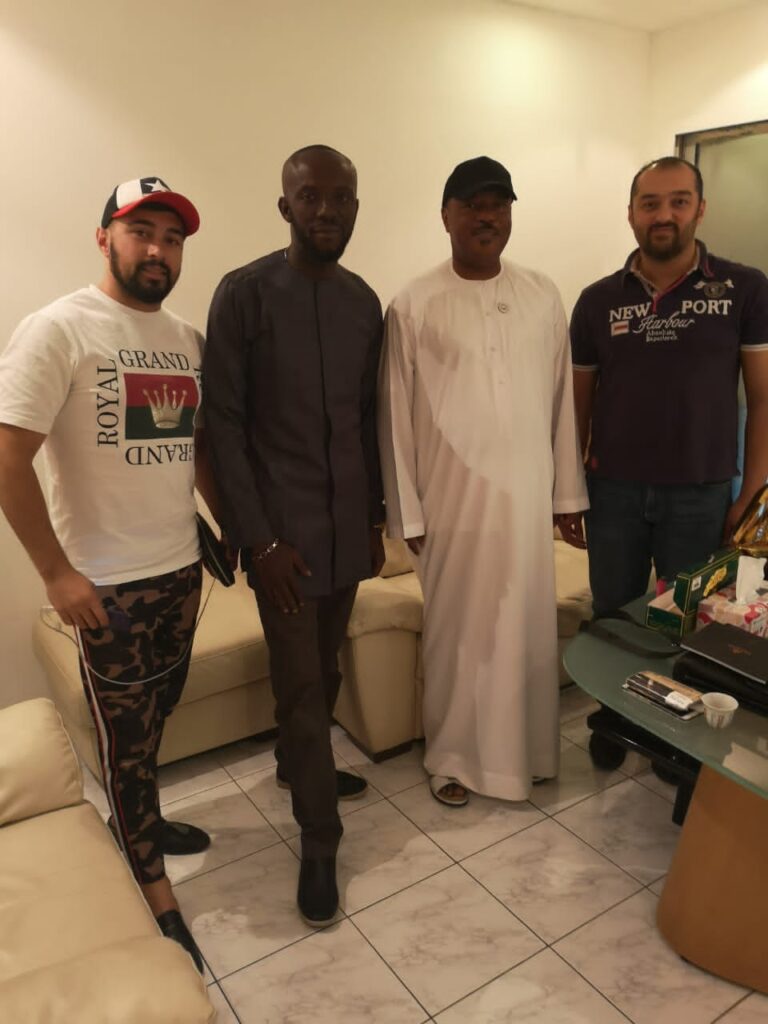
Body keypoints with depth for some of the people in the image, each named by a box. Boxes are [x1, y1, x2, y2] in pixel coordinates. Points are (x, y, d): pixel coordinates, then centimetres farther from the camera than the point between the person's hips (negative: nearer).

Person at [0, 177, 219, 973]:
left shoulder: (186, 338, 8)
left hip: (182, 568, 6)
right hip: (107, 583, -6)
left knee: (157, 714, 22)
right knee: (126, 734, 8)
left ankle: (134, 820, 47)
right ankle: (154, 891, 27)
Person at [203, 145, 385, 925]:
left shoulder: (364, 301, 8)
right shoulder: (244, 293, -9)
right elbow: (223, 424, -11)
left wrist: (375, 517, 12)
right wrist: (258, 537, -15)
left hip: (348, 522, 6)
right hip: (282, 524, -5)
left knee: (324, 669, 18)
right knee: (300, 682, 1)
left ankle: (297, 764, 43)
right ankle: (319, 839, 18)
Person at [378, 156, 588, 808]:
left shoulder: (543, 296, 5)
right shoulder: (414, 305, -5)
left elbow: (561, 401, 7)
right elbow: (396, 414, -4)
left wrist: (568, 493, 7)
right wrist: (406, 510, -5)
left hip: (526, 493, 3)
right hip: (452, 497, -3)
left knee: (528, 626, 13)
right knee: (457, 630, 9)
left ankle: (526, 749, 35)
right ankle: (453, 755, 30)